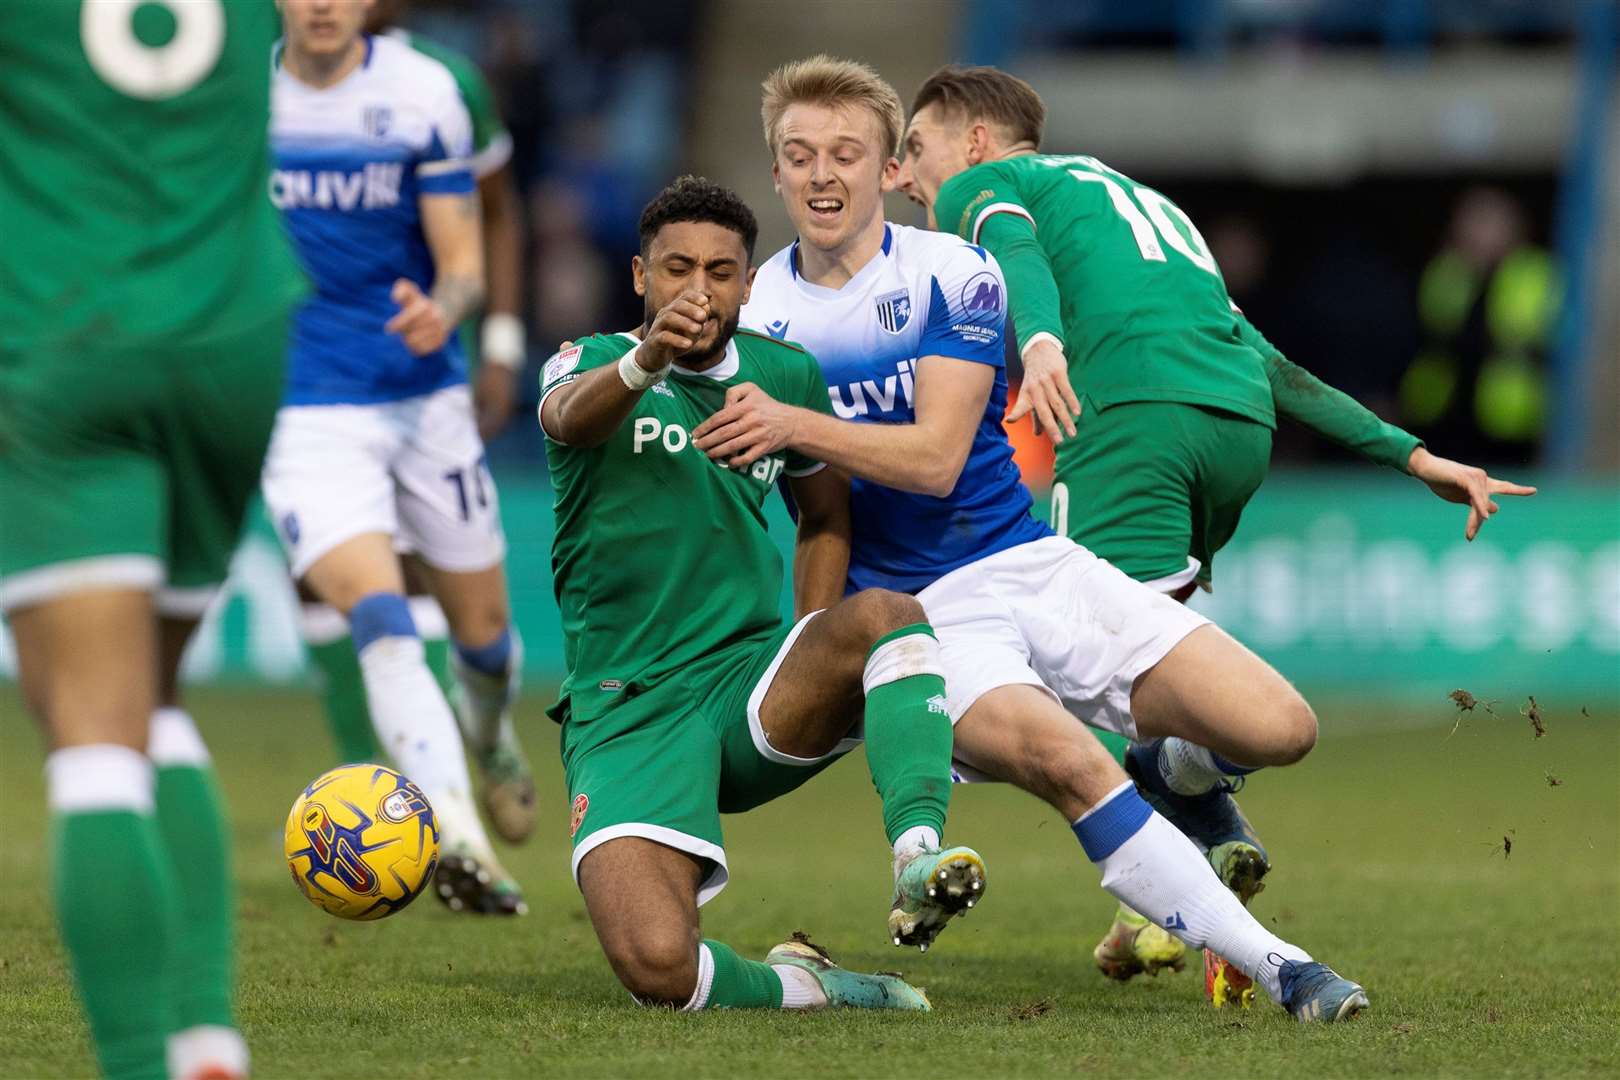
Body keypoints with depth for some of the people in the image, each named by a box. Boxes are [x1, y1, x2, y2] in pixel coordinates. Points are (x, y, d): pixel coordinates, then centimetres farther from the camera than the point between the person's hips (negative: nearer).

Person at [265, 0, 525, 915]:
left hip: (425, 395, 1)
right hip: (306, 413, -1)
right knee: (379, 616, -22)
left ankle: (490, 736, 46)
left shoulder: (424, 93, -4)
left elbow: (465, 264, -5)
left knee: (483, 630, 11)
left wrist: (443, 310, -26)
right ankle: (460, 837, -31)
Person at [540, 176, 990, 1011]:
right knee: (656, 965, -26)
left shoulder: (789, 377, 11)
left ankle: (918, 857, -38)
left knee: (885, 613, -30)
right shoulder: (591, 362, -2)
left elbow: (826, 514, 28)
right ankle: (799, 988, 4)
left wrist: (818, 663, 10)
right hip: (627, 713, -3)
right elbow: (571, 416, -28)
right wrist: (645, 362, -52)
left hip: (754, 681, 3)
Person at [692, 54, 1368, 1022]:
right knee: (1060, 758, -36)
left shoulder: (953, 276, -1)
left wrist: (792, 425, -23)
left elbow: (935, 458, -14)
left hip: (1034, 567, 2)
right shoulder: (755, 317, 4)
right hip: (913, 614, -2)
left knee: (1278, 728, -13)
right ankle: (1277, 966, -31)